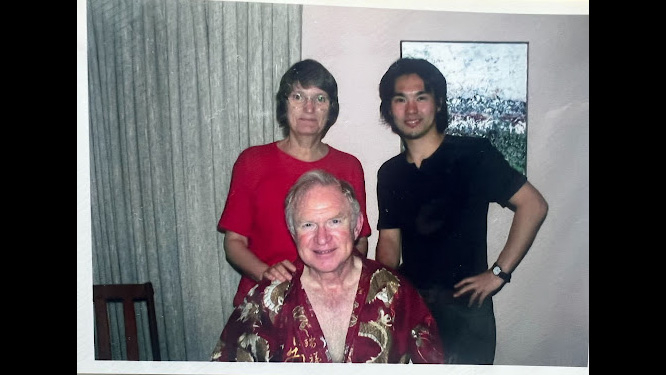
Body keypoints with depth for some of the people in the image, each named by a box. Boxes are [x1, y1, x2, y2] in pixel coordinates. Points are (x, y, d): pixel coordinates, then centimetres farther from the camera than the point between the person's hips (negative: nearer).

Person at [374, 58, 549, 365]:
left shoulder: (472, 153, -10)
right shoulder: (389, 173, 6)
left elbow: (533, 206, -12)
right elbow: (389, 240, 8)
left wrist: (498, 273, -13)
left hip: (464, 309, -4)